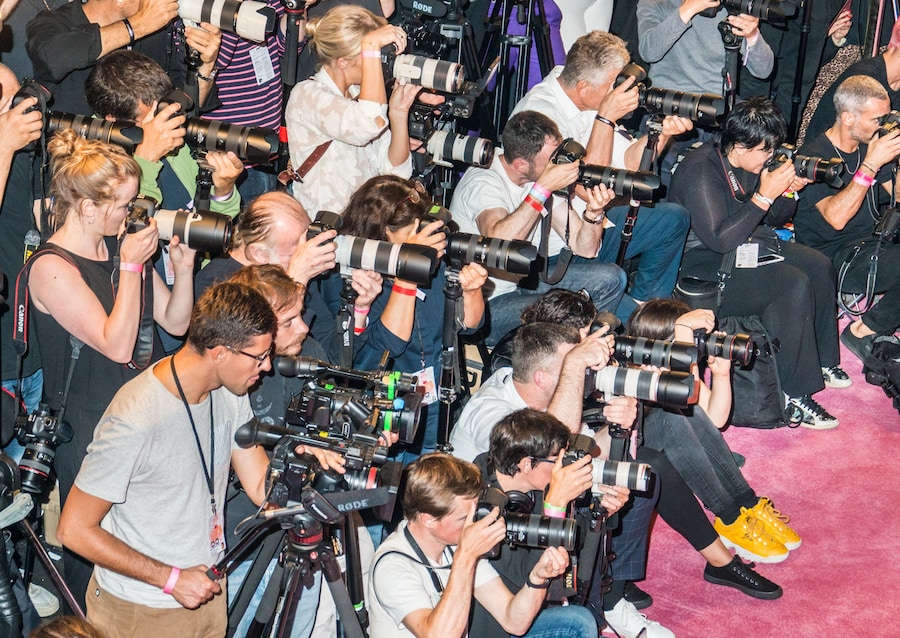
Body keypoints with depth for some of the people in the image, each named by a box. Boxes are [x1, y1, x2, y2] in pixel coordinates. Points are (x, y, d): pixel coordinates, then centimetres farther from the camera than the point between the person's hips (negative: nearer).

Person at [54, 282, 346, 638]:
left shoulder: (229, 394, -4)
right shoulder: (135, 421, -29)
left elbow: (263, 488, -4)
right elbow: (75, 530, -22)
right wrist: (172, 579, -21)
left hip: (205, 592, 7)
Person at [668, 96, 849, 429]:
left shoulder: (750, 162, 5)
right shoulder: (701, 170, -23)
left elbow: (773, 219, 16)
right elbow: (720, 239, -31)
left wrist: (788, 192, -5)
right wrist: (764, 196, -30)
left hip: (748, 247, 10)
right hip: (704, 266, -10)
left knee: (819, 265, 1)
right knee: (793, 284, -25)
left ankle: (821, 361, 18)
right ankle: (793, 397, -21)